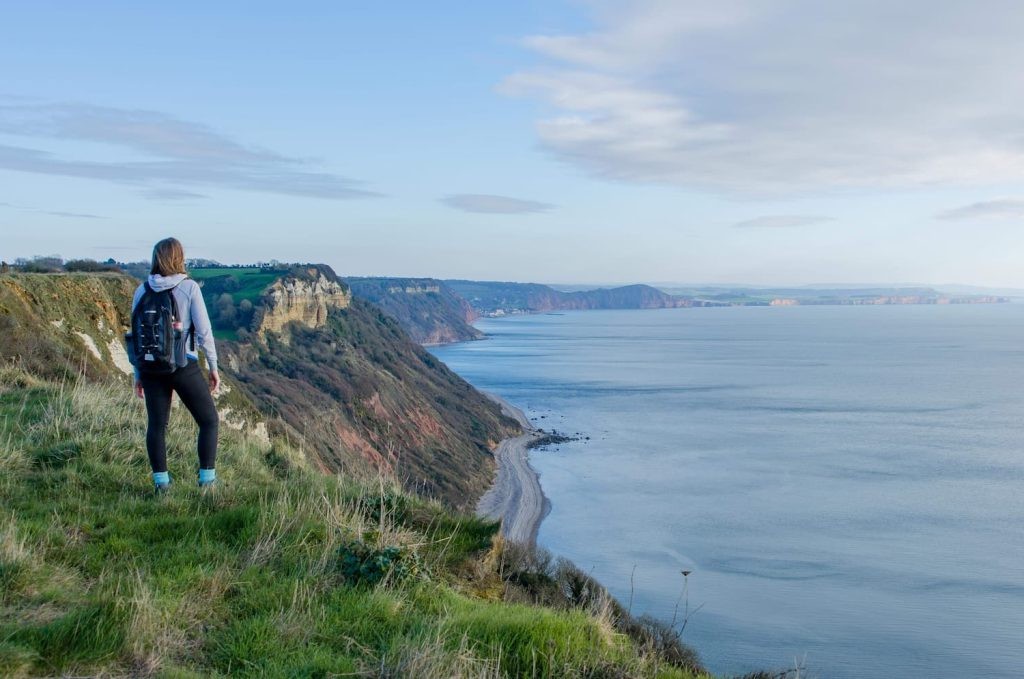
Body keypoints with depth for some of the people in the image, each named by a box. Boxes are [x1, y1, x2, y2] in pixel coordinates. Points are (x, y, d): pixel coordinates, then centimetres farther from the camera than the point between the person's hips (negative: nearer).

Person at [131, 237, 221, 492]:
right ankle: (207, 480, 7)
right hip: (184, 367, -3)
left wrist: (138, 374, 13)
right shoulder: (189, 287, -9)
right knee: (209, 421, 10)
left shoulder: (142, 291, 1)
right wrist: (213, 367, 1)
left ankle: (161, 482, 16)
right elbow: (204, 332, -10)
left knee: (156, 425, 14)